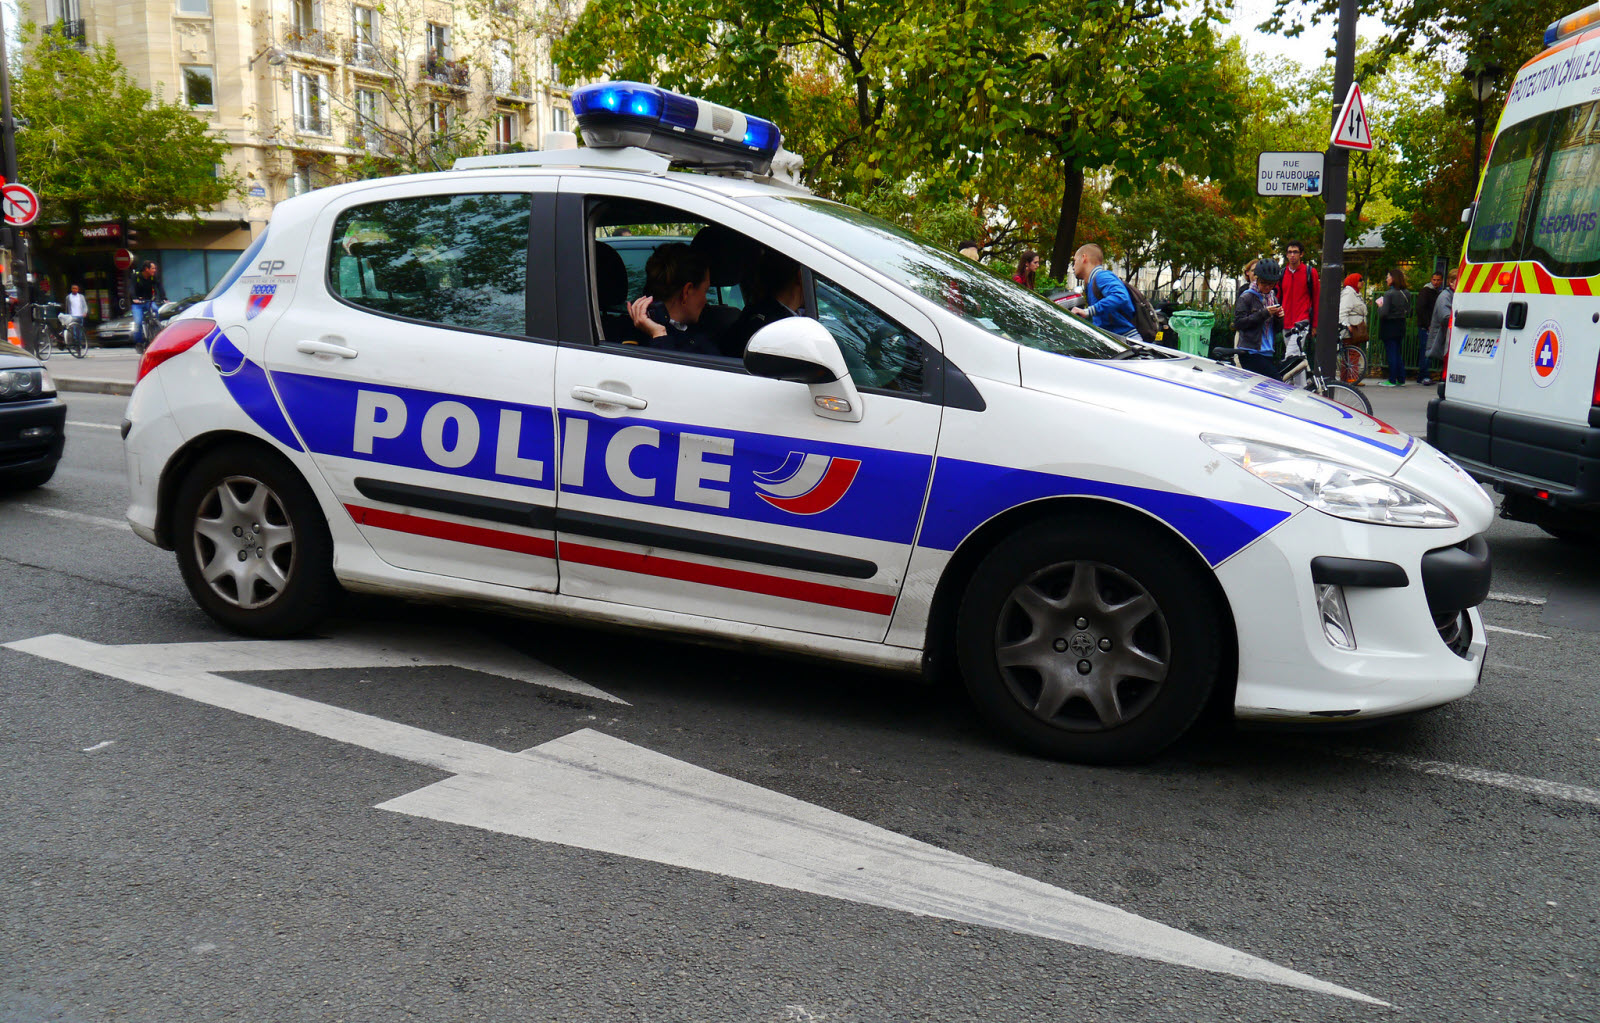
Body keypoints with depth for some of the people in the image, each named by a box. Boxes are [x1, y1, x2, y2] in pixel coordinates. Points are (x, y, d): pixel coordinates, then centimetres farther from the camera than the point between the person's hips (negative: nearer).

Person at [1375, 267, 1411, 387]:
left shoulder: (1389, 294, -16)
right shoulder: (1406, 294, 5)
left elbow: (1383, 313, -21)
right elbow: (1408, 313, 10)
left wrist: (1380, 306, -2)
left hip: (1389, 327, -7)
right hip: (1401, 326, 7)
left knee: (1391, 353, -2)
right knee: (1398, 353, 15)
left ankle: (1392, 380, 0)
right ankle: (1401, 380, 16)